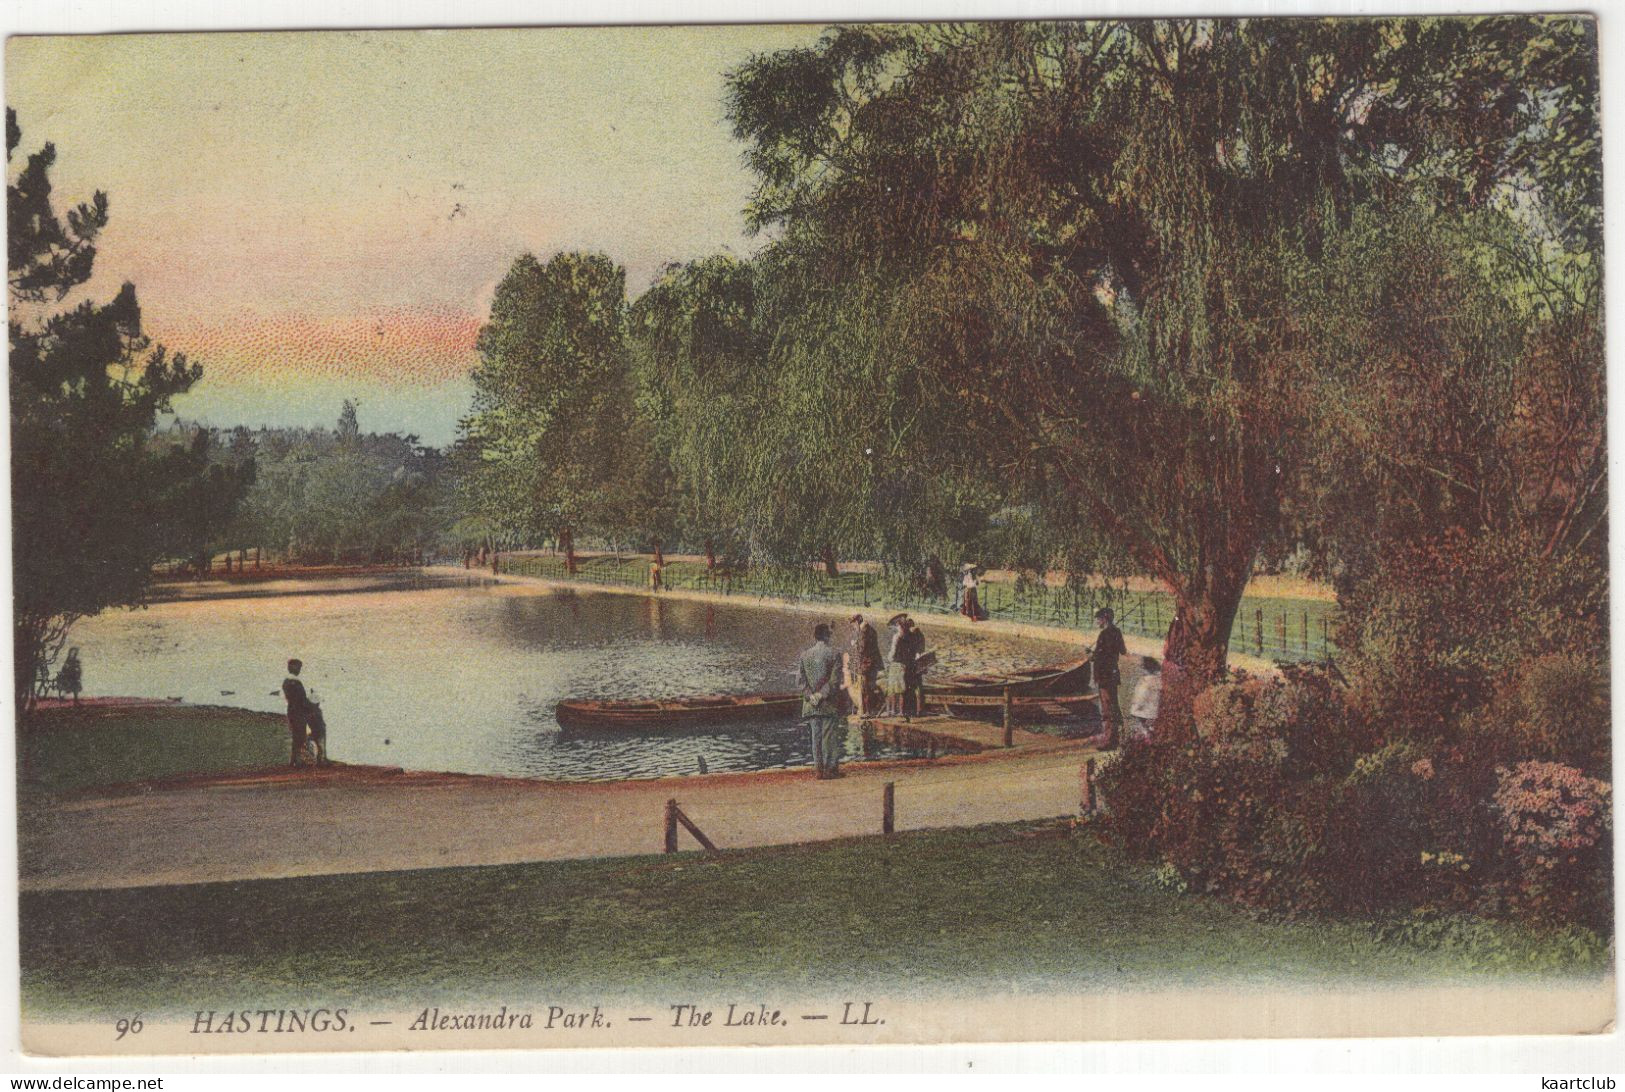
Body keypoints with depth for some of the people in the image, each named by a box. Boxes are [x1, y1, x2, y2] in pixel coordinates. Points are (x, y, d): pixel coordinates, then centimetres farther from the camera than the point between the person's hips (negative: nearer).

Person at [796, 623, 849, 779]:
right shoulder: (834, 654, -6)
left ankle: (819, 768, 6)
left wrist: (811, 696, -4)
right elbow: (835, 679, -13)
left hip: (811, 705, 4)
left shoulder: (804, 655, 6)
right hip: (829, 703, -3)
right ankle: (830, 768, 0)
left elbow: (800, 678, 1)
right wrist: (823, 694, -10)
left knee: (816, 736, 7)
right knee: (830, 735, 0)